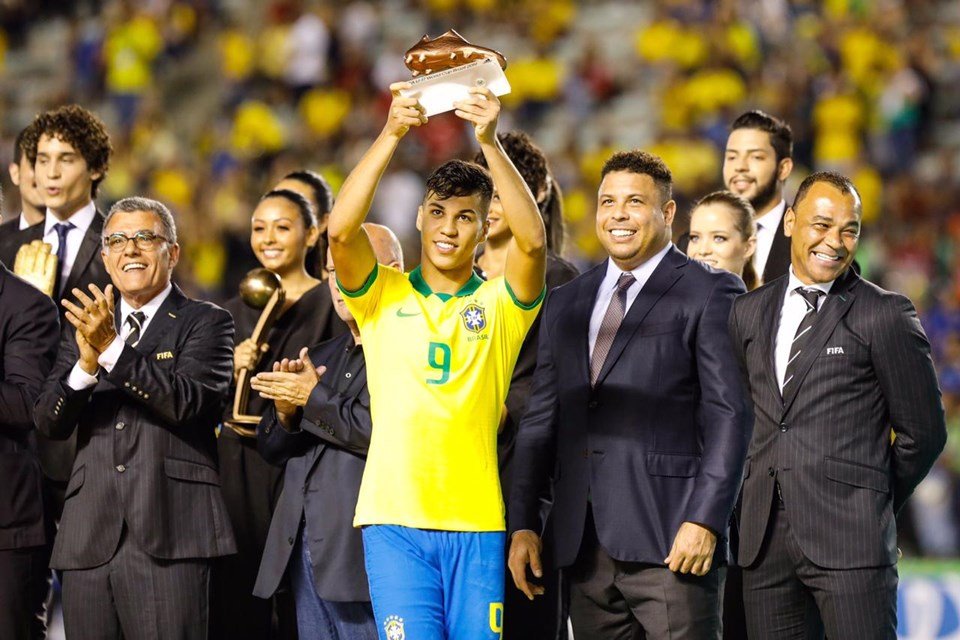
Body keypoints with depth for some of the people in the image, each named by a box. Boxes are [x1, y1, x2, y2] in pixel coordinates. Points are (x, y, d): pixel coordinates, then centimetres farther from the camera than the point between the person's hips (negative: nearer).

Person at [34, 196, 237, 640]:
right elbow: (48, 422, 8)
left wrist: (113, 350, -19)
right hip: (89, 541, 4)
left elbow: (187, 401, -12)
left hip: (167, 536, -4)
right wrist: (87, 364, -11)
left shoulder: (205, 323, 5)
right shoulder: (88, 326, 18)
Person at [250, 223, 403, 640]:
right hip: (304, 550, 8)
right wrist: (285, 411, -4)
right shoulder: (320, 359, 20)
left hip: (362, 554, -8)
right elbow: (272, 448, 19)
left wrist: (313, 399, -10)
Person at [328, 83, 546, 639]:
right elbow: (342, 230, -10)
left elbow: (533, 240, -12)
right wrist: (392, 135, -18)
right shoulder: (384, 297, 8)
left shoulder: (500, 303, 8)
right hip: (395, 519, -1)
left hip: (477, 524, 1)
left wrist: (490, 142, -21)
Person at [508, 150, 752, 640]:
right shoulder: (565, 304, 19)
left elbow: (728, 416, -6)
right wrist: (523, 524, 10)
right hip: (583, 545, 5)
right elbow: (541, 420, 19)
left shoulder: (710, 296, 1)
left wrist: (704, 520, -15)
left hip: (670, 541, -5)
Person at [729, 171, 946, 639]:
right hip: (766, 539, 5)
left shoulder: (886, 315, -2)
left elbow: (923, 431, 1)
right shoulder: (749, 312, 14)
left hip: (851, 539, -5)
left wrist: (873, 504, 8)